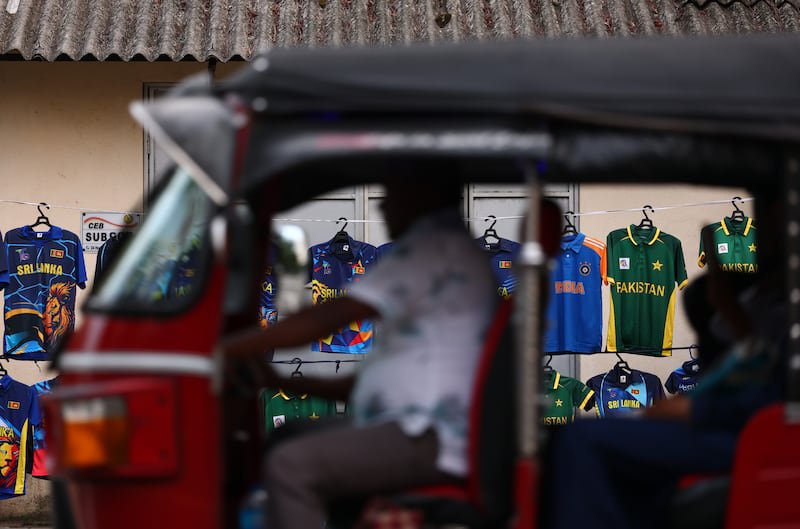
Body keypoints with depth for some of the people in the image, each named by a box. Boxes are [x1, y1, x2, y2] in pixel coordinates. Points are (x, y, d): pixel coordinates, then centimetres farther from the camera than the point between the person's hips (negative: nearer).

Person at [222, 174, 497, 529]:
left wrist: (231, 347, -10)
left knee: (290, 466, -23)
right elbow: (386, 379, 25)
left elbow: (328, 317, -15)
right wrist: (283, 383, 19)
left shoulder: (436, 245, -7)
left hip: (434, 439, -11)